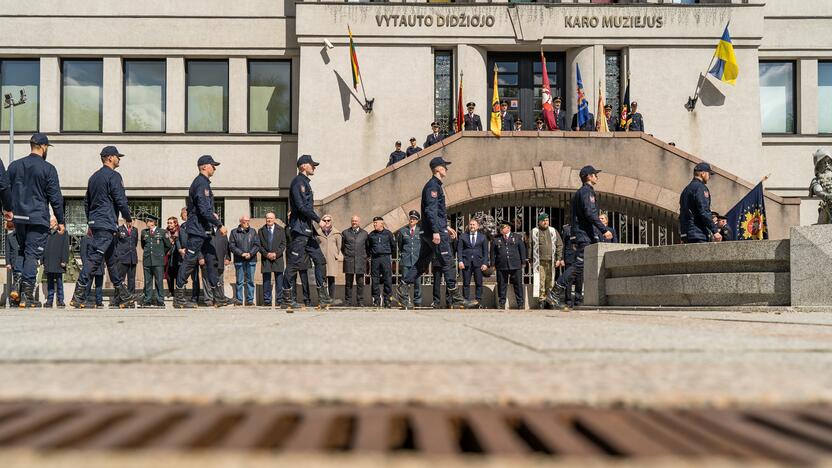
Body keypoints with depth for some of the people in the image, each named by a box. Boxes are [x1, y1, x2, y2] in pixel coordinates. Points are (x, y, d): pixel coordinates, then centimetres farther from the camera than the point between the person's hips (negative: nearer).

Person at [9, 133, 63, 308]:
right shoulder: (48, 169, -7)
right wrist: (60, 221, 0)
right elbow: (55, 197, -7)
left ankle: (18, 285, 10)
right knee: (32, 254, -4)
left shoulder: (14, 165, 8)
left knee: (22, 252, 20)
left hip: (19, 217, 5)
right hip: (38, 219, -5)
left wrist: (8, 208, 23)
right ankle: (27, 295, -8)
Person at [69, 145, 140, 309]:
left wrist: (90, 223, 26)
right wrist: (128, 218, 0)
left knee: (112, 259, 14)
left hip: (95, 223, 10)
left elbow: (86, 202, 21)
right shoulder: (113, 176, -9)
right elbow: (120, 200, -13)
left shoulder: (94, 177, 17)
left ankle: (123, 296, 21)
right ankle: (78, 295, -16)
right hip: (106, 224, -10)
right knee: (94, 258, -12)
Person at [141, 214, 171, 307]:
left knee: (159, 281, -3)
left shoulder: (162, 232, 1)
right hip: (147, 260, 3)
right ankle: (147, 300, 8)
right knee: (147, 282, 4)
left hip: (158, 261, -3)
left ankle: (160, 301, 0)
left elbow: (168, 246, 10)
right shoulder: (144, 232, 10)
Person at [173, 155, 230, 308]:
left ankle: (219, 297, 13)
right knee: (189, 262, -6)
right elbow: (204, 211, -22)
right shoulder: (201, 183, -15)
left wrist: (212, 214, 11)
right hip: (197, 230, -11)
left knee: (211, 260, 10)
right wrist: (219, 225, -18)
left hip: (203, 231, 11)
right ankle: (178, 297, -2)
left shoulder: (202, 182, 17)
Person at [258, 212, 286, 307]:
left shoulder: (280, 230, 8)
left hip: (278, 258, -1)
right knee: (266, 281, 0)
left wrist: (276, 253, -11)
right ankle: (267, 301, 5)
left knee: (279, 280, -1)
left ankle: (279, 301, 3)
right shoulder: (261, 231, 10)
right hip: (265, 259, 1)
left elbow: (283, 244, 2)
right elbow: (259, 245, 5)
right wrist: (266, 254, -9)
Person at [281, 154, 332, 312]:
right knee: (294, 263, -8)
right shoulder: (298, 182, -11)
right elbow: (302, 207, -20)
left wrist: (315, 221, 16)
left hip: (307, 230, 10)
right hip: (299, 229, -10)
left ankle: (322, 297, 10)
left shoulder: (305, 182, 20)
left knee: (320, 260, 8)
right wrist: (318, 220, -15)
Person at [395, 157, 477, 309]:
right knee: (448, 263, -6)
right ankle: (456, 298, -3)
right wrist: (436, 231, -25)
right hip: (436, 231, -10)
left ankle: (402, 291, 6)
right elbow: (431, 210, -20)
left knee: (422, 264, 10)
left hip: (429, 232, 10)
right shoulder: (433, 185, -11)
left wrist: (446, 227, 27)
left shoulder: (436, 185, 21)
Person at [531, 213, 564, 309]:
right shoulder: (534, 232, 5)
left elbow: (560, 245, 14)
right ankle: (541, 300, -3)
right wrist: (531, 261, 2)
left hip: (551, 261, 2)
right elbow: (530, 246, 5)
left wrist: (559, 259, 5)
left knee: (550, 282, 1)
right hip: (539, 262, -2)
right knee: (541, 281, -7)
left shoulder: (553, 231, 13)